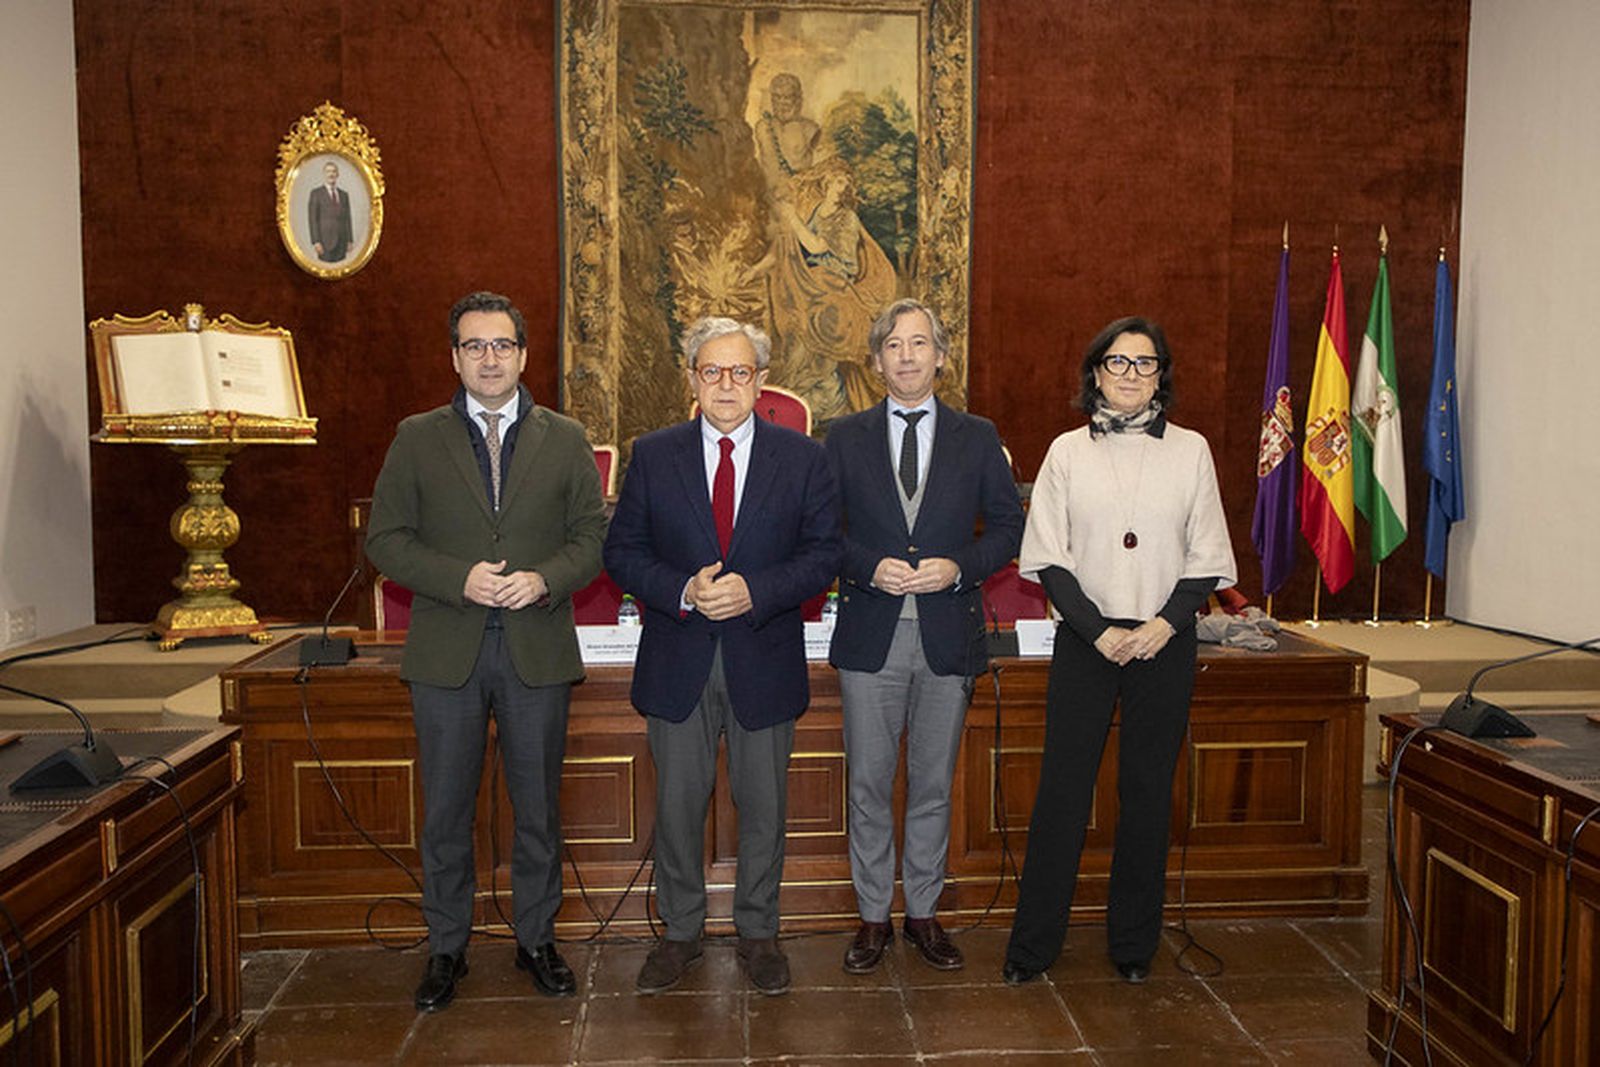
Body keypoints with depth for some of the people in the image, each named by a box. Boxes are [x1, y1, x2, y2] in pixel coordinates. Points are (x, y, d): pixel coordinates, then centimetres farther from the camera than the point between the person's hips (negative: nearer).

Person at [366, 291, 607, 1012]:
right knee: (446, 809, 10)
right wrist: (458, 579, -15)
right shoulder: (417, 439, 4)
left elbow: (595, 534, 4)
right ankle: (446, 948, 27)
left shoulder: (564, 440, 6)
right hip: (446, 653, 0)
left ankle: (537, 940, 28)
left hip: (538, 650, 0)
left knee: (538, 807, 11)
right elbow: (385, 538, 0)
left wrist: (545, 580, -15)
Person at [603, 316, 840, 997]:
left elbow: (823, 553, -2)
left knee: (763, 806, 11)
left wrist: (753, 592, -18)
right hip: (677, 663, 1)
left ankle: (757, 934, 30)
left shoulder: (802, 458, 0)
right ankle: (680, 933, 30)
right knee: (676, 806, 11)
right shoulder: (653, 455, 2)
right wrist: (684, 592, -17)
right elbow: (622, 552, 1)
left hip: (765, 660, 0)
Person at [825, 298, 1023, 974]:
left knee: (933, 785, 10)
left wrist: (957, 567, -11)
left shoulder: (977, 437, 7)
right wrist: (869, 568, -13)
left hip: (948, 635, 1)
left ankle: (924, 912, 26)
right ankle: (873, 917, 21)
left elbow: (1008, 525, 6)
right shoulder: (845, 438, 5)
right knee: (869, 786, 6)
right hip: (870, 637, 0)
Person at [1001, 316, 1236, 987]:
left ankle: (1134, 945, 22)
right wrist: (1099, 631, -10)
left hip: (1165, 642, 1)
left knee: (1148, 792, 8)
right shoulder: (1067, 451, 4)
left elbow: (1208, 559, 5)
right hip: (1084, 638, -1)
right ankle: (1033, 944, 13)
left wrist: (1165, 623, -9)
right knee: (1062, 789, 0)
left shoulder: (1190, 450, 6)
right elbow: (1048, 558, 0)